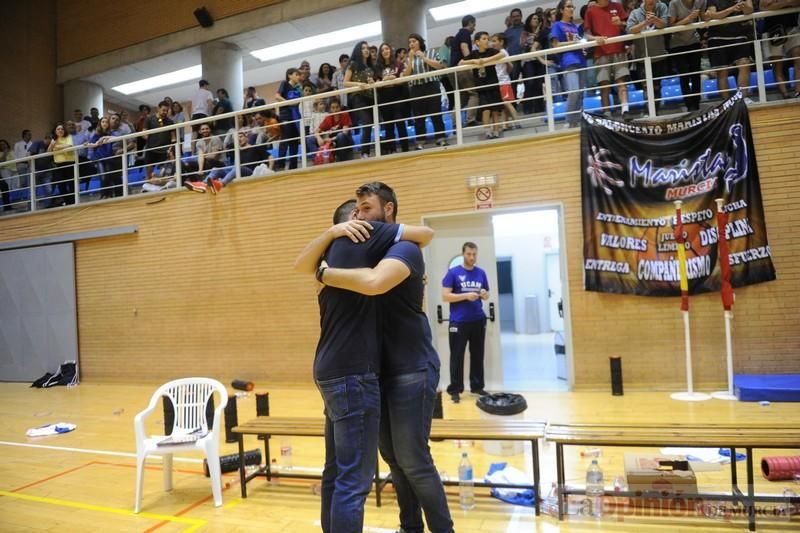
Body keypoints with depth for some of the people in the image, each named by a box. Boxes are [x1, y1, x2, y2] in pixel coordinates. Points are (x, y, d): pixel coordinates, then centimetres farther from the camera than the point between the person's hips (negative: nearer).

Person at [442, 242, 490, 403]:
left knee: (477, 355, 12)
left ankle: (477, 386, 23)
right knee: (457, 356, 1)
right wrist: (466, 295, -19)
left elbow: (486, 294, 16)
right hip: (459, 322, -4)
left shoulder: (481, 273, 9)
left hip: (478, 321, 4)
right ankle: (455, 390, 8)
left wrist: (484, 294, -8)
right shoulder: (453, 272, -5)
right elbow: (445, 296, -9)